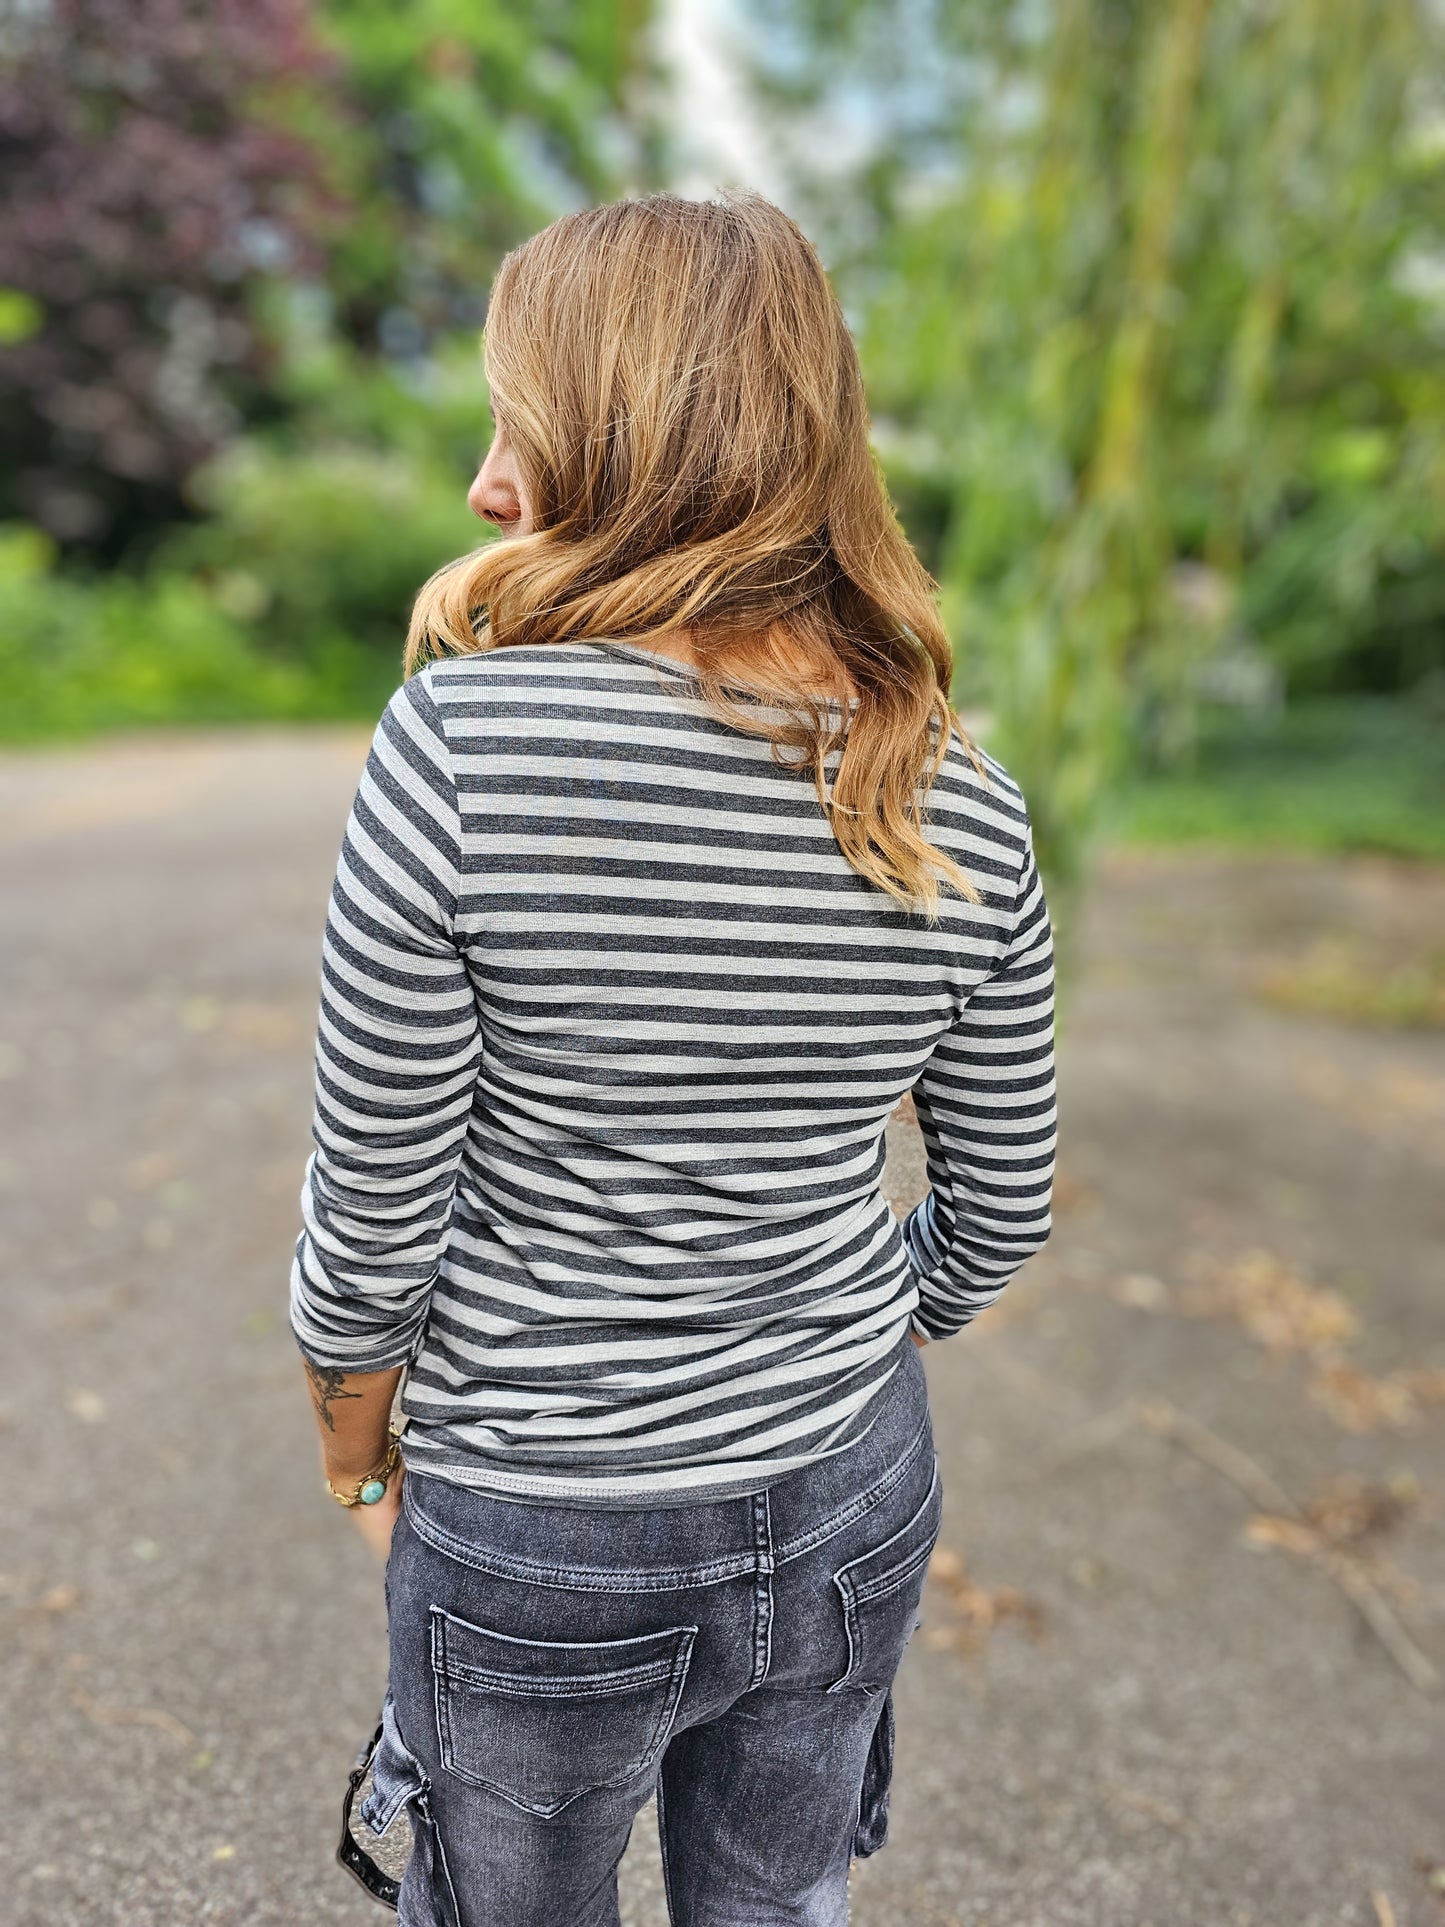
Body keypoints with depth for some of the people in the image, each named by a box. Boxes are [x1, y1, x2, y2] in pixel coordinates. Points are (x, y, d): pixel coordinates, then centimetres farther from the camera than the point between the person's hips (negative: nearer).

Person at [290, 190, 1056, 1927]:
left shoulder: (463, 740, -25)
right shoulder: (962, 806, -11)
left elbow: (373, 1226, -18)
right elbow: (998, 1211, 0)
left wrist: (356, 1462, 2)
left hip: (536, 1538, -3)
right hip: (852, 1502, 4)